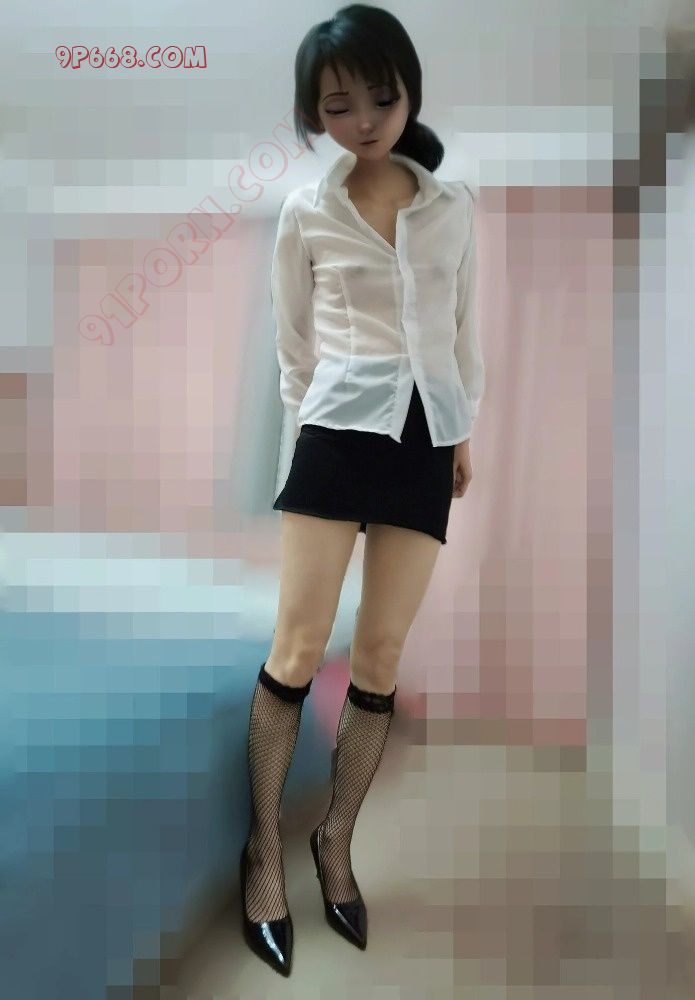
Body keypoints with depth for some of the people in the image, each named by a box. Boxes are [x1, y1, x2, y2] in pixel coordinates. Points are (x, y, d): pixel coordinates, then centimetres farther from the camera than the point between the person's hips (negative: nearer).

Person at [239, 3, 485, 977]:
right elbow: (293, 340, 8)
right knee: (298, 651, -3)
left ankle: (337, 840, 22)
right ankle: (264, 846, 15)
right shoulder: (306, 212, 3)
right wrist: (308, 425, 9)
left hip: (425, 435, 2)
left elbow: (464, 327, 14)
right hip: (339, 431, -2)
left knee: (380, 661, 4)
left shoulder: (452, 203, 8)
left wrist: (464, 431, 14)